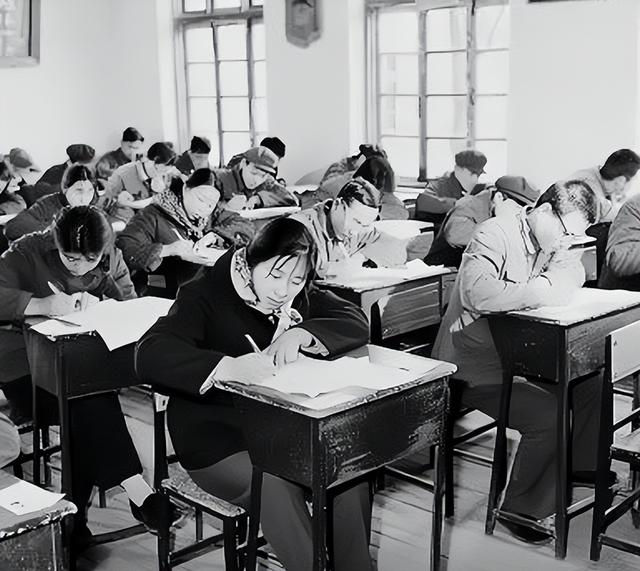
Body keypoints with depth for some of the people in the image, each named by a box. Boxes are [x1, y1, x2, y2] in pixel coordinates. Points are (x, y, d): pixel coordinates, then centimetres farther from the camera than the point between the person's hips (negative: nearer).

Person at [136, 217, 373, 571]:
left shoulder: (299, 298, 4)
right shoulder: (207, 295, -15)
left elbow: (357, 322, -4)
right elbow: (149, 355, -29)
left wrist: (302, 333, -23)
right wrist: (227, 367, -45)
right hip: (217, 441, -5)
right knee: (275, 485, -31)